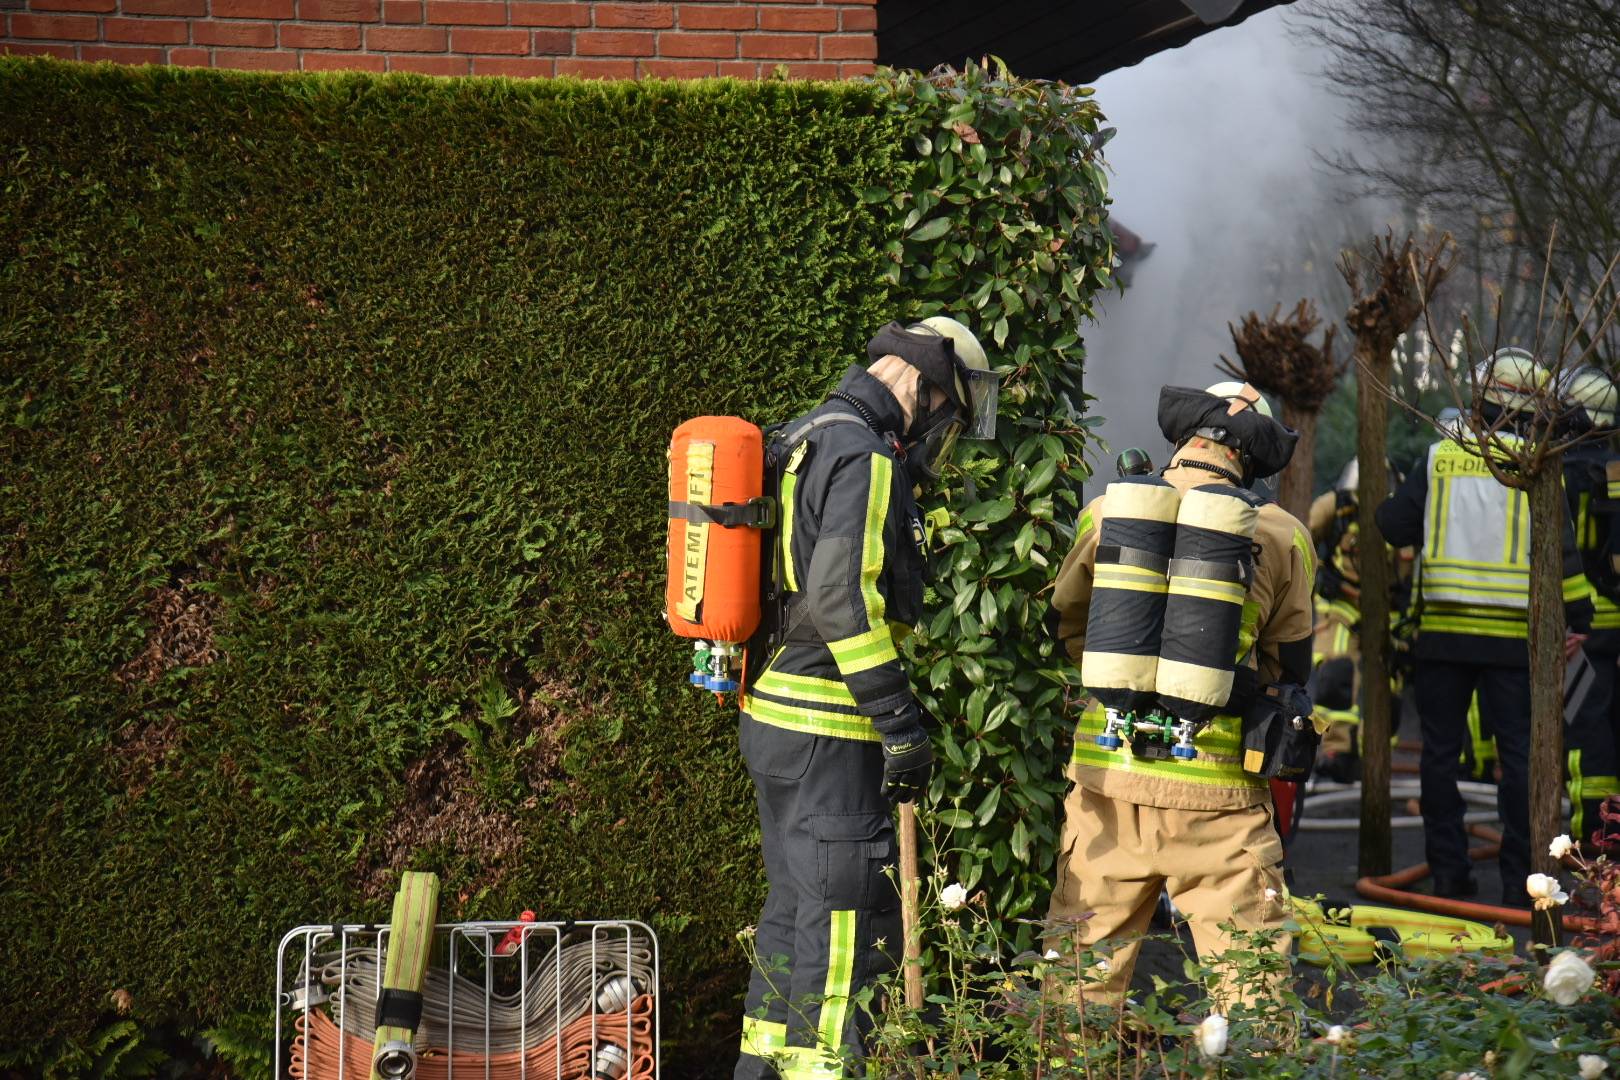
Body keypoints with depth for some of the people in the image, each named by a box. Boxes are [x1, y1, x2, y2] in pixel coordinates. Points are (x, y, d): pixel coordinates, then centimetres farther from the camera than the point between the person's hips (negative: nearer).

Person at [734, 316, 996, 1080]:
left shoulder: (802, 443, 16)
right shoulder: (863, 458, -15)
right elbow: (842, 600, -24)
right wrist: (902, 724, -21)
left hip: (771, 714, 10)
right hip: (826, 730, -10)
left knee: (797, 902, 18)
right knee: (848, 912, -5)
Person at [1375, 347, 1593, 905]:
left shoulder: (1440, 457, 3)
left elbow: (1393, 525, 2)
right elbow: (1558, 550, -6)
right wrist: (1580, 618, 2)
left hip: (1443, 630, 2)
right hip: (1512, 635, -2)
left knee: (1440, 751, 9)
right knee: (1518, 754, 3)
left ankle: (1448, 868, 9)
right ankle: (1519, 876, 1)